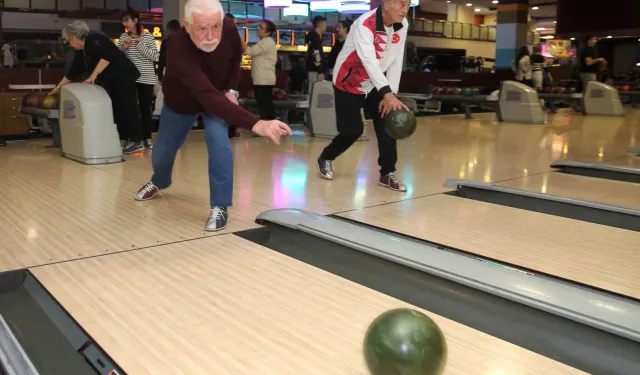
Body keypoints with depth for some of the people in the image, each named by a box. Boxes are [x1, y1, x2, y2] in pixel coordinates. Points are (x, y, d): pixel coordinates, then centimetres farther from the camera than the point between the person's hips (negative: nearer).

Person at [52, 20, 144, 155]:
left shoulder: (94, 40, -12)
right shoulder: (81, 52, 16)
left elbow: (107, 57, -24)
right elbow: (73, 72, 21)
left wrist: (93, 75, -25)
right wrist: (59, 87, 22)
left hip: (123, 76, -10)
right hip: (111, 82, 10)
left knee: (127, 108, -12)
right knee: (117, 109, 7)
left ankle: (136, 142, -13)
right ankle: (127, 140, 8)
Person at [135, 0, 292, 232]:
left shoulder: (228, 28, -30)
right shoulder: (178, 49, -45)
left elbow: (236, 58, -4)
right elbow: (208, 97, -57)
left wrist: (231, 89, -18)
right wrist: (256, 124, -68)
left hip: (218, 94, 2)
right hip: (181, 100, -1)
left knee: (217, 137, -25)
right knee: (163, 150, 12)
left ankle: (219, 207, -13)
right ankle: (159, 181, 50)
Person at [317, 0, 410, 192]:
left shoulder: (402, 25, -9)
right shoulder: (364, 24, -30)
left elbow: (397, 61, -8)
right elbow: (369, 61, -43)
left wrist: (391, 94, -17)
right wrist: (388, 94, -52)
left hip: (375, 84, 6)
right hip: (348, 82, -6)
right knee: (353, 129, -4)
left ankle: (387, 173, 2)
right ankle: (325, 158, 23)